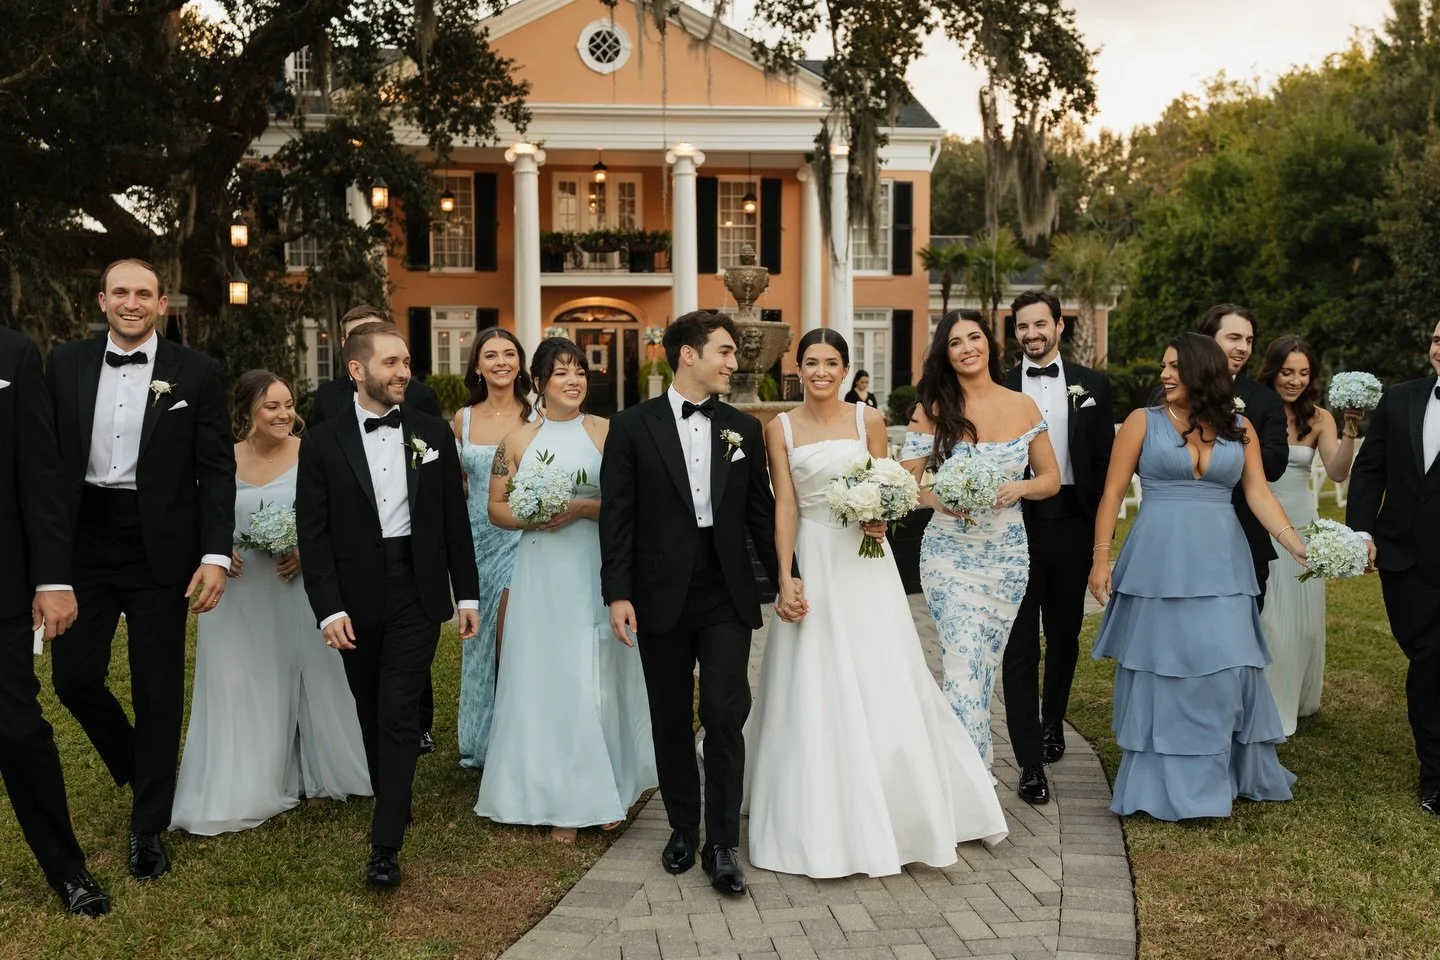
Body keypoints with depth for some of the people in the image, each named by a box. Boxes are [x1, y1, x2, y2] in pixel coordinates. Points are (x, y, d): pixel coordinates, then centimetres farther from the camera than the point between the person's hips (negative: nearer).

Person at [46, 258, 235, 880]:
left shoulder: (197, 373, -2)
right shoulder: (66, 363, 5)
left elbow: (217, 469, -4)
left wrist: (216, 554, -12)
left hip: (160, 549, -2)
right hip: (83, 543, 3)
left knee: (158, 690, 5)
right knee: (73, 676, 7)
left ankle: (148, 829, 21)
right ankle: (137, 768, 37)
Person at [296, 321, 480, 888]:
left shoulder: (434, 433, 4)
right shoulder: (322, 442, -1)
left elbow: (455, 519, 6)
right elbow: (313, 533, -3)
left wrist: (468, 595, 5)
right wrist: (329, 609, -10)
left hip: (417, 596, 0)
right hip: (356, 600, 1)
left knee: (398, 716, -5)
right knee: (371, 716, 12)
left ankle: (386, 845, -1)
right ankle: (393, 806, 31)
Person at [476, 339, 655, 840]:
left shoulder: (608, 433, -1)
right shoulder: (518, 441, 6)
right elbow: (496, 509, 8)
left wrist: (583, 508, -17)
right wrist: (532, 515, -10)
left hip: (598, 572, -2)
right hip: (542, 576, 2)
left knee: (600, 677, 5)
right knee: (547, 677, 3)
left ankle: (605, 789, 21)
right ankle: (561, 800, 13)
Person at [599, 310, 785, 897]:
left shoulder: (743, 429, 7)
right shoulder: (632, 426, -1)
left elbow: (761, 513, 10)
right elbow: (617, 516, -4)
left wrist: (784, 579, 7)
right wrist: (617, 594, -10)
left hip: (728, 596, 1)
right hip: (662, 597, -1)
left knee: (725, 717, -5)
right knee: (671, 721, 11)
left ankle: (722, 845, 7)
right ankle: (683, 828, 29)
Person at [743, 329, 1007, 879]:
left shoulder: (868, 420, 3)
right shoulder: (781, 429, 2)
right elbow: (784, 505, -2)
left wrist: (878, 521, -16)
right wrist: (785, 577, -9)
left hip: (865, 562, 1)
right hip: (812, 560, 0)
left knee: (884, 685, 1)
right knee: (816, 691, 3)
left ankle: (898, 810, 20)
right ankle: (824, 819, 17)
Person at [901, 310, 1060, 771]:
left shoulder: (1022, 406, 3)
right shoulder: (932, 409, -3)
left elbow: (1051, 478, 8)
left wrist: (1018, 488, -13)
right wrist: (938, 499, -22)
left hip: (1007, 554, 3)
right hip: (950, 553, -2)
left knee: (985, 666, 13)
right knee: (965, 668, -10)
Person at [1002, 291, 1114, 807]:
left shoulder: (1092, 384, 5)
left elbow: (1105, 458, 5)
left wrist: (1102, 524, -1)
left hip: (1071, 523, 2)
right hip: (1017, 523, -2)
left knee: (1065, 634, 16)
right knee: (1021, 643, -1)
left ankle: (1053, 721, 39)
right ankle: (1031, 761, 2)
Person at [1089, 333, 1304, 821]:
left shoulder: (1240, 429, 8)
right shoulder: (1143, 421, 1)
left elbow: (1259, 494, 3)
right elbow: (1112, 493, -1)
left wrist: (1297, 544, -10)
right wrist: (1101, 558, -7)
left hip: (1220, 564, 2)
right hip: (1158, 562, -2)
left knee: (1226, 667, 2)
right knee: (1160, 667, 3)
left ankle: (1225, 773, 20)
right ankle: (1161, 781, 13)